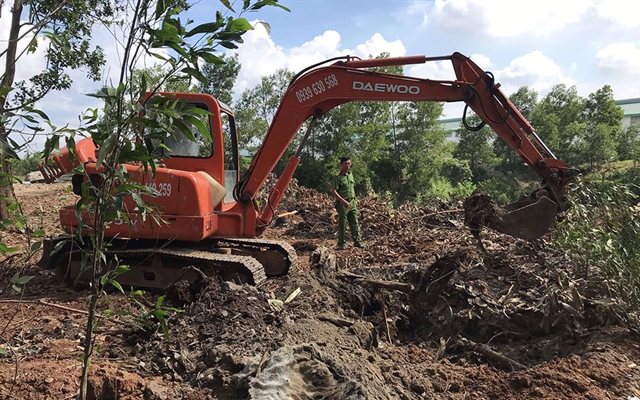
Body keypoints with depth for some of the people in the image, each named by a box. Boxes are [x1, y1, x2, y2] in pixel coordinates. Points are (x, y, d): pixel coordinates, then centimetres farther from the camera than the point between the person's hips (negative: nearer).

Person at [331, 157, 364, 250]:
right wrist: (344, 201, -23)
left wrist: (355, 200, 16)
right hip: (342, 203, -6)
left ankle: (357, 241, 16)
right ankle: (341, 243, 10)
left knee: (355, 223, 8)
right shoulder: (338, 177, -11)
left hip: (352, 202, 6)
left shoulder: (350, 174, 10)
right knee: (342, 224, 0)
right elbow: (334, 191, -17)